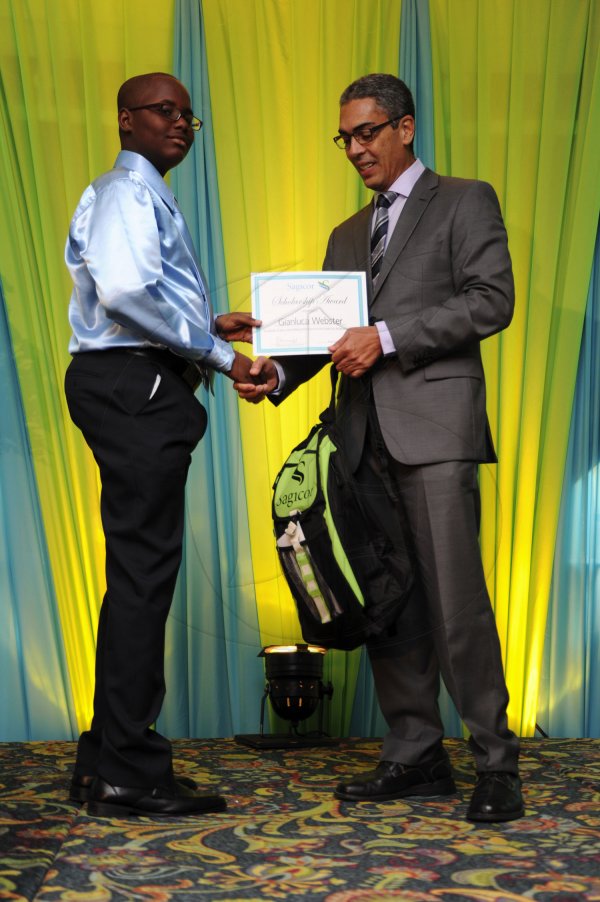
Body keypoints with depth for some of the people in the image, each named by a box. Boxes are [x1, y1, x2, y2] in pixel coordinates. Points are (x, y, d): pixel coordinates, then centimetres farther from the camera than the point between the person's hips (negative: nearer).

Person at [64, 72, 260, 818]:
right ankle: (128, 771, -5)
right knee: (143, 570, -9)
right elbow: (124, 289, -24)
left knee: (139, 573, 12)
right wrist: (218, 356, -18)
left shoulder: (144, 196, 26)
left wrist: (210, 326, 15)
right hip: (134, 388, -11)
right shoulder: (128, 191, -7)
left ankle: (108, 759, 18)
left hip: (138, 391, 11)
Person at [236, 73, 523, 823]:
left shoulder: (465, 201, 6)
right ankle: (415, 754, 15)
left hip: (433, 427, -6)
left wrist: (387, 337, -14)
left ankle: (496, 764, -1)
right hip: (365, 436, 7)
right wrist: (278, 373, -2)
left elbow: (491, 300, -7)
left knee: (455, 602, -10)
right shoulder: (347, 236, 25)